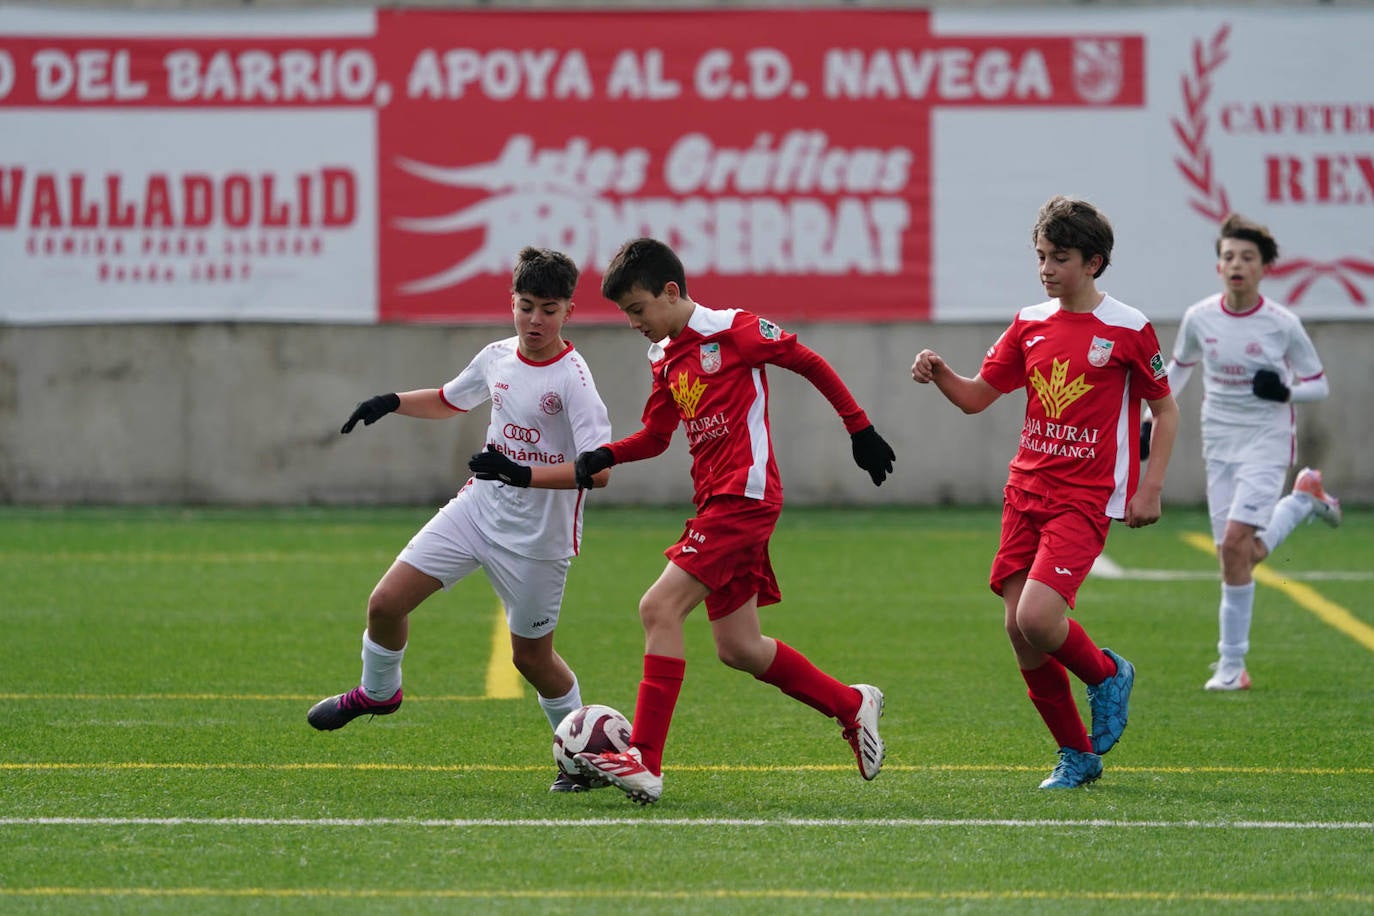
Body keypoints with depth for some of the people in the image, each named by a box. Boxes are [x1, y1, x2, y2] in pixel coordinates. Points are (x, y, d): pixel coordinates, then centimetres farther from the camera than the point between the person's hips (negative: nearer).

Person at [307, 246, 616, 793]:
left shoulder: (572, 379, -18)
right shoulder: (497, 358, 2)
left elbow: (598, 470, -26)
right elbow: (449, 401, 24)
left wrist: (523, 475, -33)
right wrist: (391, 403, 7)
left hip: (537, 537, -5)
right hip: (478, 506, 5)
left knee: (531, 655, 4)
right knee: (386, 602, -1)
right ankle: (377, 691, 27)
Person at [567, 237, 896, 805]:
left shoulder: (734, 331, -8)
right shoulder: (664, 359, 16)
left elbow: (810, 364, -1)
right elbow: (655, 436, 22)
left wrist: (859, 428, 2)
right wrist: (603, 456, 3)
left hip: (745, 496, -9)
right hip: (714, 501, 9)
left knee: (659, 608, -18)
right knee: (738, 648, 9)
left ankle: (645, 763, -21)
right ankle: (852, 706, 27)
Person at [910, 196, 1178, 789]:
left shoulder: (1127, 329, -5)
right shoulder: (1030, 324, 9)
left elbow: (1165, 408, 3)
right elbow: (978, 396, 12)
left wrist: (1150, 487, -5)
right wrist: (939, 374, -9)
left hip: (1087, 496, -6)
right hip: (1026, 490, 6)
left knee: (1038, 617, -22)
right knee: (1020, 633, 1)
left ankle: (1107, 676, 9)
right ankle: (1076, 755, 16)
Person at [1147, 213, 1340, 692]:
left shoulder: (1282, 324, -11)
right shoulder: (1198, 318, -2)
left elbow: (1319, 385, -1)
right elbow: (1179, 368, 18)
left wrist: (1285, 390, -21)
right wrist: (1154, 418, 11)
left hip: (1267, 442, -4)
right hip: (1220, 445, 4)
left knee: (1236, 543, -19)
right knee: (1239, 557, 2)